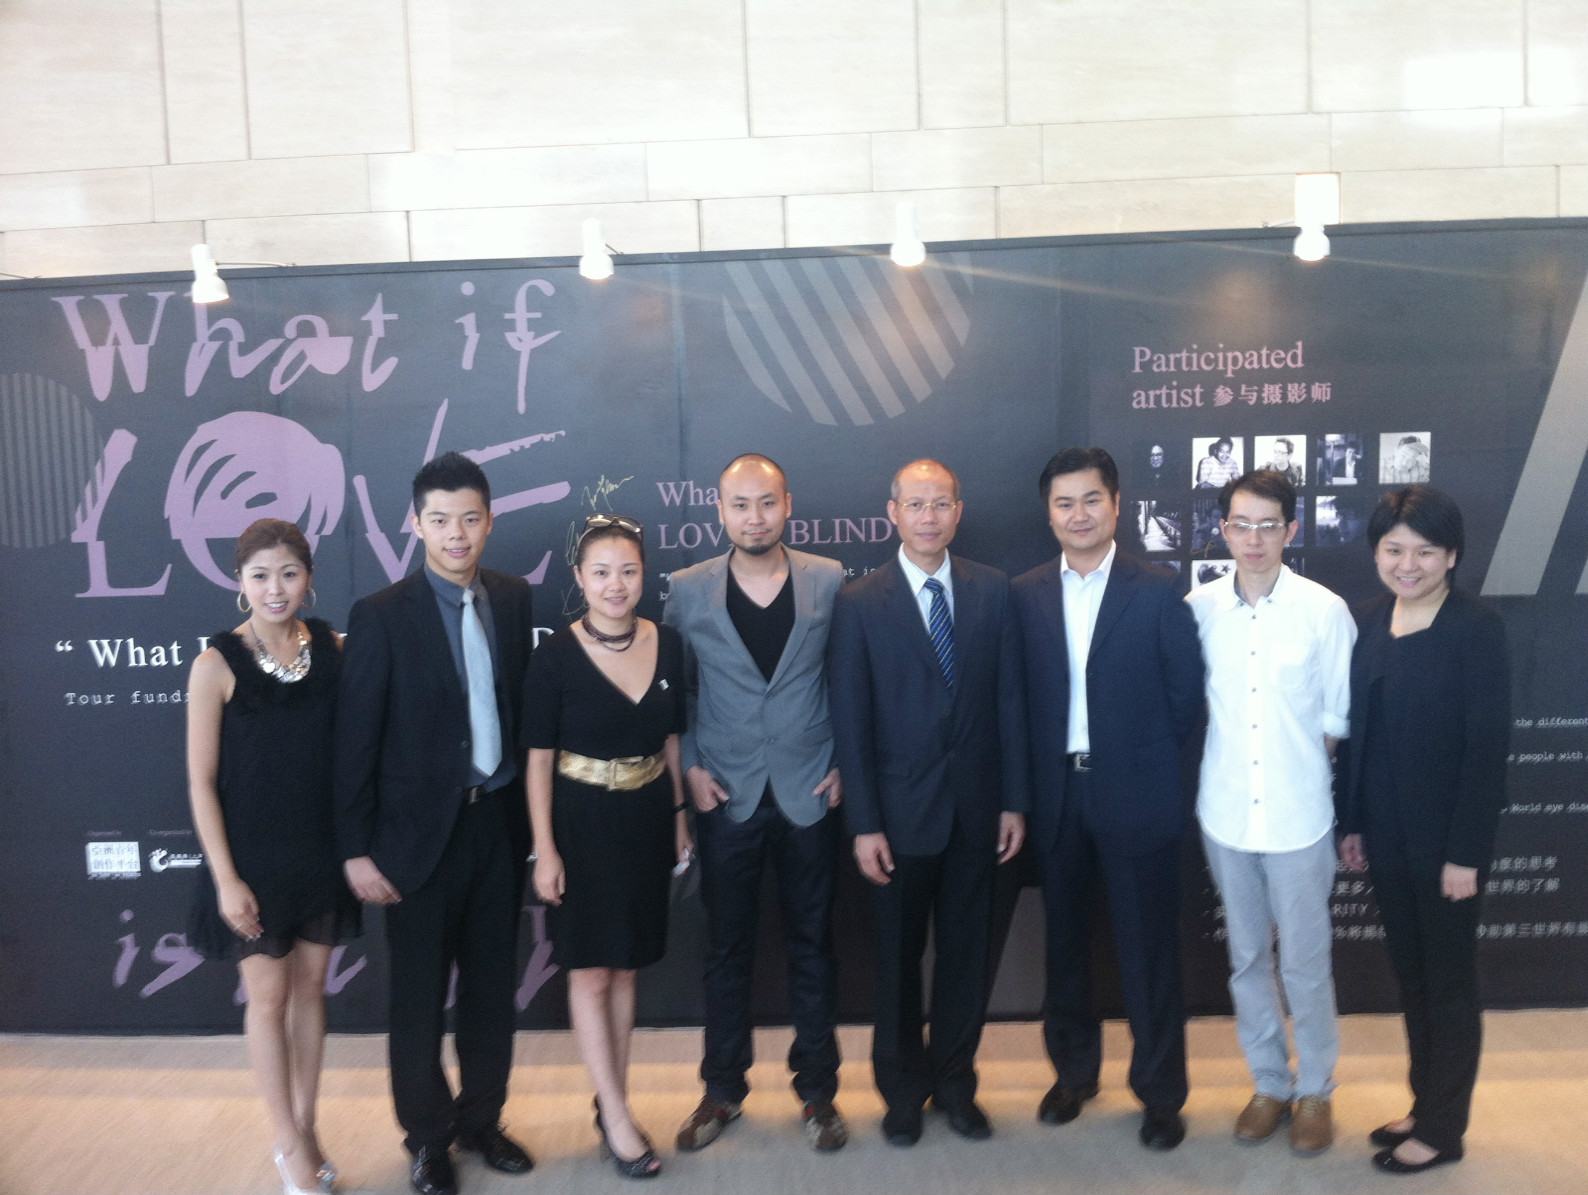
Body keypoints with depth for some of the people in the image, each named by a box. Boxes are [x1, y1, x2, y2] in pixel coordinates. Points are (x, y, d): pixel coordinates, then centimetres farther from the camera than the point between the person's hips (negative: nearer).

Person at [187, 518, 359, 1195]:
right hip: (253, 858, -3)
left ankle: (303, 1131, 30)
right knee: (269, 996, 7)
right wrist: (226, 879, -11)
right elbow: (202, 781, -9)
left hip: (320, 853, 3)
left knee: (310, 988, 14)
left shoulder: (334, 650, -3)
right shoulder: (217, 664, -11)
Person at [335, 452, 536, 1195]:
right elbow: (355, 741, -10)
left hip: (500, 822, 4)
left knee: (492, 987, 17)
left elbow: (519, 704, 6)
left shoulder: (514, 599, 1)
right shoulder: (381, 616, -12)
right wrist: (356, 850, -10)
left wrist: (532, 809, 4)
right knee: (420, 996, 12)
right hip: (423, 830, -4)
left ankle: (482, 1119, 36)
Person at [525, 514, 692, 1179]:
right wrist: (545, 849, -11)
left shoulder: (667, 645, -1)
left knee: (624, 968, 14)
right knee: (590, 971, 3)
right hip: (583, 824, -4)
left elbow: (671, 738, 8)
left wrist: (679, 818, 10)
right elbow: (538, 759, -9)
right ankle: (617, 1117, 15)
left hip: (647, 820, 4)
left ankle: (611, 1107, 27)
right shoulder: (555, 657, -12)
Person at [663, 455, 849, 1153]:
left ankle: (817, 1090, 26)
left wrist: (845, 761, -2)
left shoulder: (829, 581, -2)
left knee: (812, 945, 10)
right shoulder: (688, 590, -2)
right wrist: (689, 765, -3)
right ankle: (722, 1089, 28)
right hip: (727, 796, 0)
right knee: (727, 949, 11)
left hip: (809, 792, 0)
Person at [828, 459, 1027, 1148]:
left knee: (966, 952, 14)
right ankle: (902, 1091, 32)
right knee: (898, 958, 13)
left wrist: (1014, 801, 0)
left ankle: (955, 1083, 33)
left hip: (976, 808, 2)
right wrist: (863, 824, -10)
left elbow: (1008, 699, 2)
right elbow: (850, 724, -8)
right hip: (900, 811, -2)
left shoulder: (992, 591, 0)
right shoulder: (859, 604, -7)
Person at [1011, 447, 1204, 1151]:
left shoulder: (1156, 591, -6)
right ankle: (1073, 1070, 34)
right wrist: (1031, 782, 1)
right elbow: (1022, 697, 5)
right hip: (1056, 795, 3)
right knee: (1065, 941, 16)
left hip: (1136, 796, -3)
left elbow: (1187, 695, -2)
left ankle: (1160, 1091, 24)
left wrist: (1149, 762, 3)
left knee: (1148, 949, 7)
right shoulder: (1025, 595, 2)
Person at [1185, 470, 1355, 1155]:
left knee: (1305, 964, 7)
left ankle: (1314, 1089, 29)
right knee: (1246, 958, 15)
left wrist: (1303, 765, -2)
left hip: (1298, 816, -2)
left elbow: (1339, 718, 0)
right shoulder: (1198, 609, -2)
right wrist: (1226, 764, 1)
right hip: (1225, 813, 2)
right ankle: (1269, 1083, 33)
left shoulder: (1325, 611, -7)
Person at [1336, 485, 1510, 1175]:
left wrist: (1465, 853, -16)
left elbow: (1488, 748, -16)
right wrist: (1351, 822, 7)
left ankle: (1443, 1131, 25)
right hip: (1386, 834, 6)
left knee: (1449, 983, 10)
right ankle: (1424, 1106, 34)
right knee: (1410, 976, 17)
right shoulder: (1369, 622, 3)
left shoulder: (1476, 630, -15)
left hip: (1445, 838, -5)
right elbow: (1359, 730, 7)